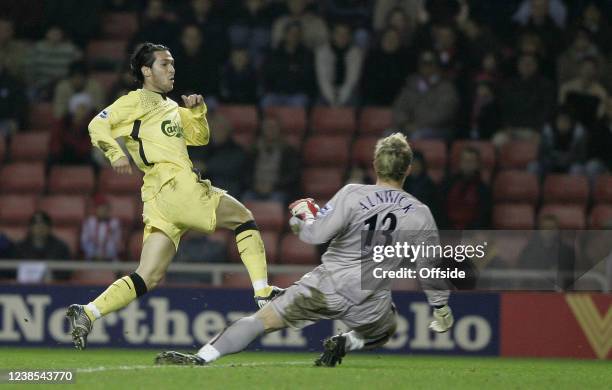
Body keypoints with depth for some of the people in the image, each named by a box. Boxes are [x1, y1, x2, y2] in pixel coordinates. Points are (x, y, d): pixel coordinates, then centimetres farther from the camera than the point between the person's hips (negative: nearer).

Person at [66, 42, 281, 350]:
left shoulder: (171, 108, 29)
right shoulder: (137, 101, 4)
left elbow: (200, 137, 33)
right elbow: (98, 126, -6)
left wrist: (197, 111, 15)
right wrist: (116, 154, -21)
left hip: (160, 203, 8)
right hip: (175, 188, -8)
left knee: (148, 278, 0)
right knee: (244, 218, 3)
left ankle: (86, 314, -11)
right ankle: (263, 294, -1)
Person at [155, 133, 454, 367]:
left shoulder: (353, 195, -10)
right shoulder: (420, 215, -2)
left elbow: (315, 234, -14)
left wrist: (301, 216, 9)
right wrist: (441, 307, 22)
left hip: (326, 286, -2)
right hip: (370, 303, 2)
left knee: (261, 320, 1)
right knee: (385, 329, 35)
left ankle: (200, 359, -13)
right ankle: (344, 345, 6)